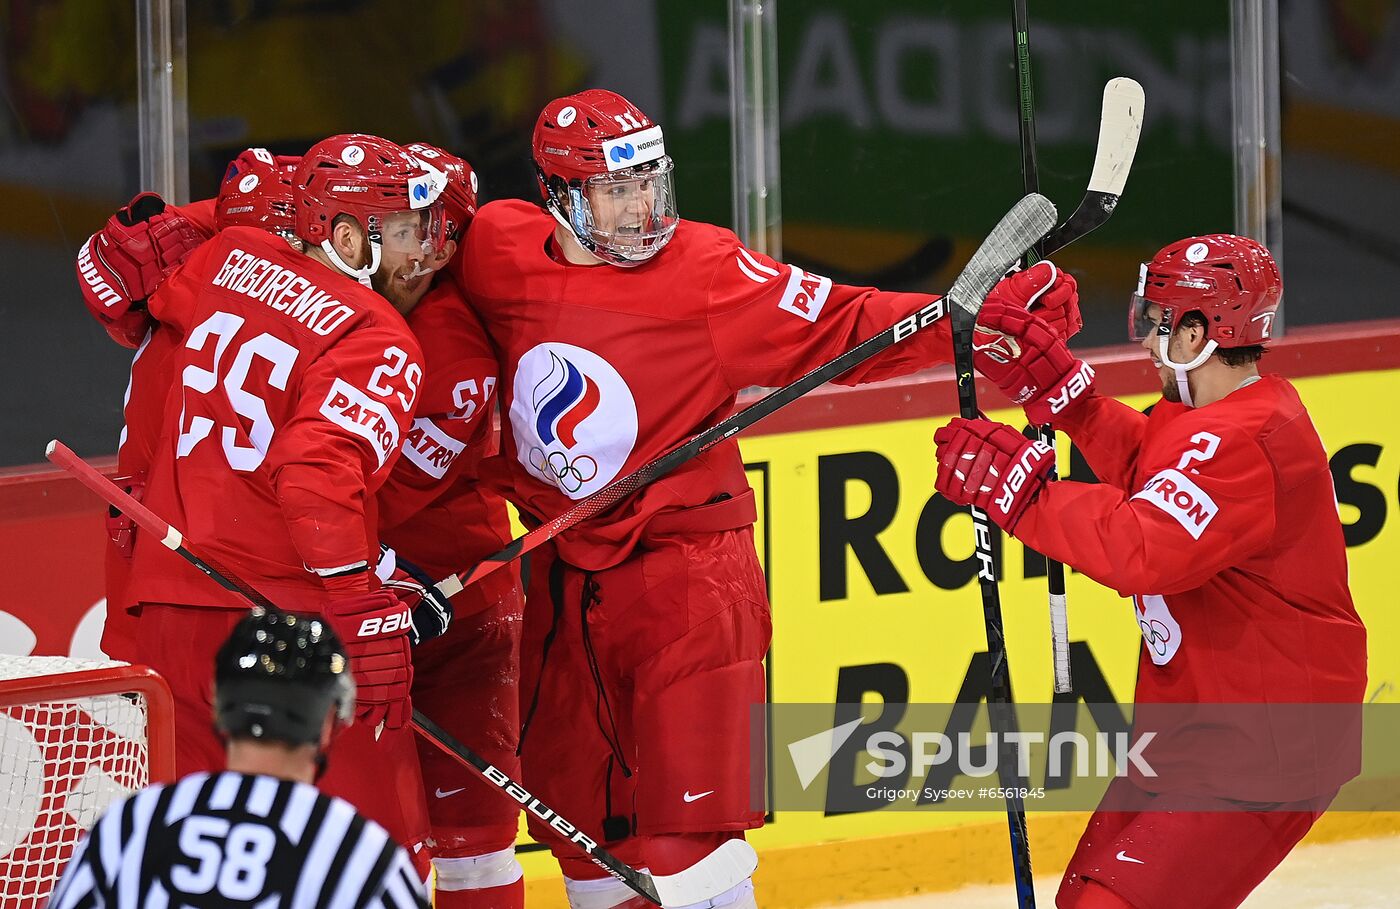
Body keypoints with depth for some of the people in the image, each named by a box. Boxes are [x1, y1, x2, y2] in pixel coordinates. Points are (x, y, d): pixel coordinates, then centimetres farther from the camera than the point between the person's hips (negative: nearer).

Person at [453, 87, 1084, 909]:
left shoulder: (706, 271, -13)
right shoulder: (494, 249, -4)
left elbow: (837, 327, -15)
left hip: (687, 571, -4)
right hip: (563, 577, 4)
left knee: (682, 825, -9)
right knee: (576, 813, 14)